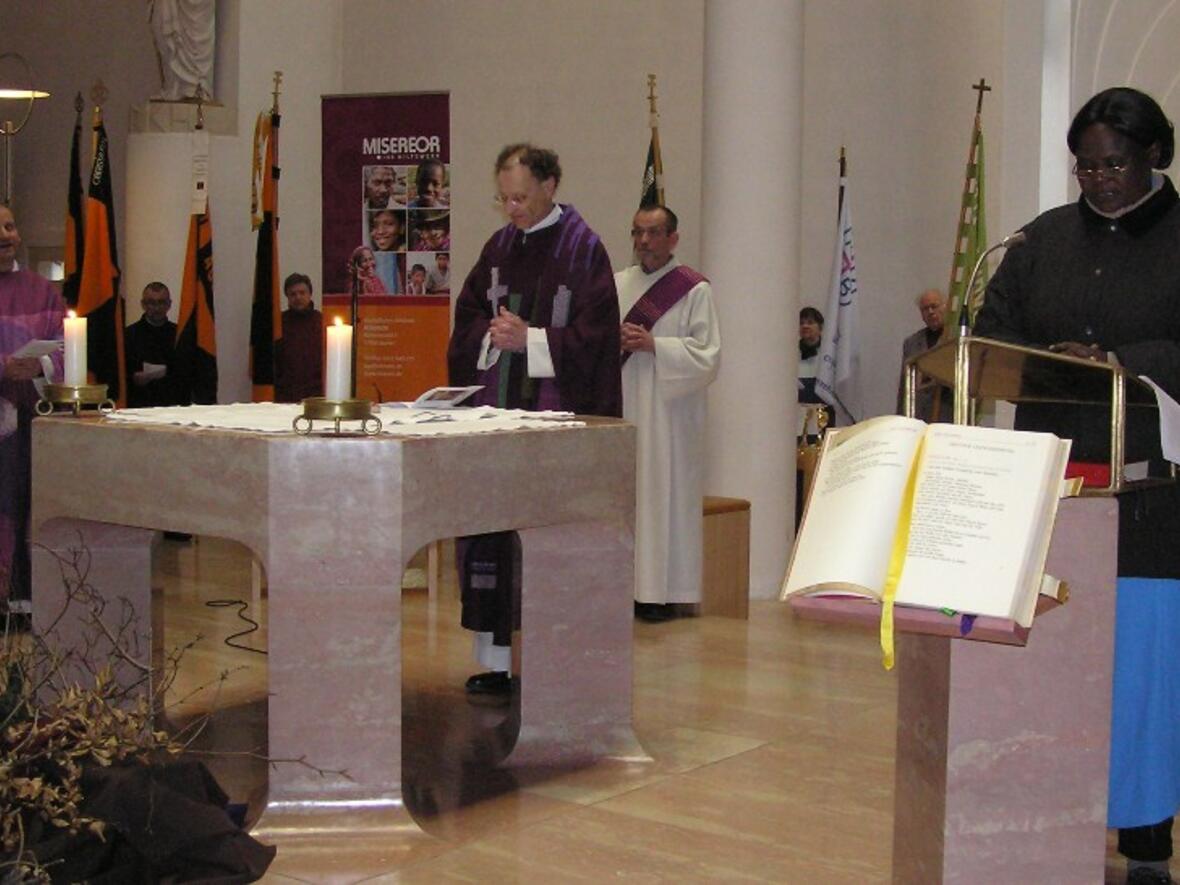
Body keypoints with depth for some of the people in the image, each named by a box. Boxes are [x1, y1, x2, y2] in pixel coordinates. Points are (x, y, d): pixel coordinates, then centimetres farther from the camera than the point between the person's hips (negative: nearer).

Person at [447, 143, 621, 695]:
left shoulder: (582, 247, -2)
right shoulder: (499, 246, 14)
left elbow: (592, 334, -8)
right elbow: (467, 318, 15)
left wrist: (529, 339, -15)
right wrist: (492, 335, -5)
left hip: (553, 414, -5)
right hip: (495, 409, 5)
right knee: (488, 527, 3)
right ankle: (495, 659, 10)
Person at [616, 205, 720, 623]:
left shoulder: (694, 290, -1)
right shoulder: (617, 284, 13)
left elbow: (708, 355, -8)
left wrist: (654, 345, -16)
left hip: (667, 413, -4)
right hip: (620, 408, 4)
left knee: (662, 492, -3)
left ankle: (662, 592, 3)